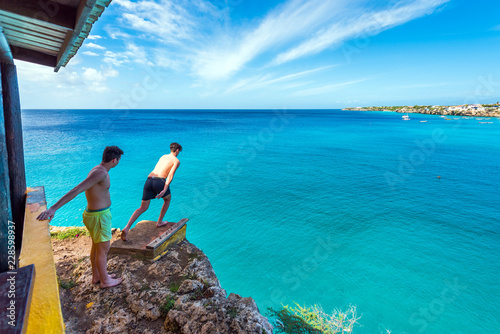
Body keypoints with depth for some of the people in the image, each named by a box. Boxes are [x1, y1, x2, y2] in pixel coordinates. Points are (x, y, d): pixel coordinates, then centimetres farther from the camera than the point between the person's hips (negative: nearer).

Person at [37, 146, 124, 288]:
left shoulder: (97, 169, 5)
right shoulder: (100, 173, -28)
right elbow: (76, 190, -34)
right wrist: (53, 209, -38)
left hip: (95, 212, 10)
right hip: (99, 217, -10)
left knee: (96, 247, 23)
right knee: (103, 250, 8)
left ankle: (96, 276, 41)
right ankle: (104, 280, 27)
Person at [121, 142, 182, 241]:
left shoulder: (163, 156, 26)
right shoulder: (176, 161, 7)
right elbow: (170, 175, -7)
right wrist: (164, 190, -16)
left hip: (149, 180, 5)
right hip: (159, 181, -5)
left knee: (143, 208, 11)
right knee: (167, 199, 27)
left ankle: (126, 228, -5)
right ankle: (159, 222, 32)